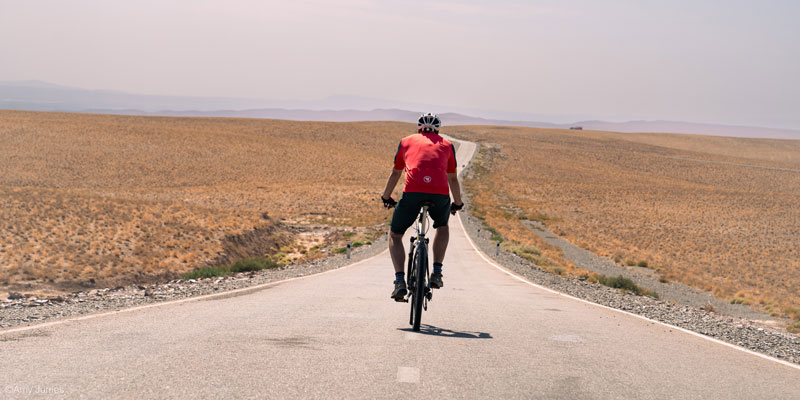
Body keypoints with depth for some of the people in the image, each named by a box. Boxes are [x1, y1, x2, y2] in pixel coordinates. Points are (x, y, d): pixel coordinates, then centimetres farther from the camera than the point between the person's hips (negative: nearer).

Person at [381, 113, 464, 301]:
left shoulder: (407, 141, 27)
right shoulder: (446, 145, 27)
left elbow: (395, 174, 35)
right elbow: (453, 179, 33)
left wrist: (386, 198, 50)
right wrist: (457, 204, 49)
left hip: (412, 192, -1)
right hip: (440, 194, 1)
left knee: (395, 236, 18)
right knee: (442, 227, 33)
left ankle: (399, 281, 0)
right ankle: (436, 274, 23)